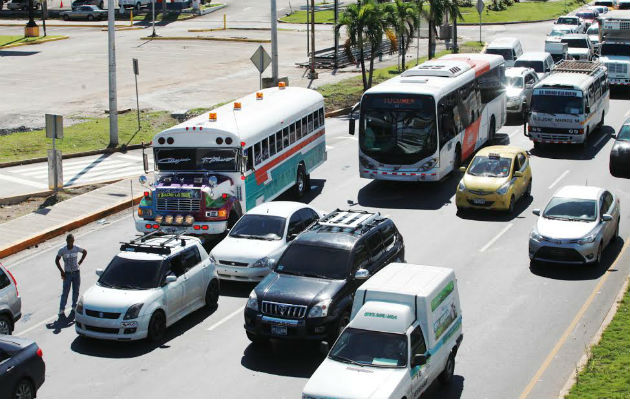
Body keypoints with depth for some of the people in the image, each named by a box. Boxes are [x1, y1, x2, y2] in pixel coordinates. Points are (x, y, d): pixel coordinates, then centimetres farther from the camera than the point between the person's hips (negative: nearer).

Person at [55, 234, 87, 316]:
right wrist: (61, 271, -5)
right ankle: (61, 309, -2)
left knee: (76, 291, 10)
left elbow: (85, 252, 13)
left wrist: (80, 262, 6)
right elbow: (57, 261, -1)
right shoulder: (62, 250, -12)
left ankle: (74, 306, 24)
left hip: (76, 273, 2)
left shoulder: (77, 249, -7)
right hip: (67, 273, -2)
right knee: (65, 292, -5)